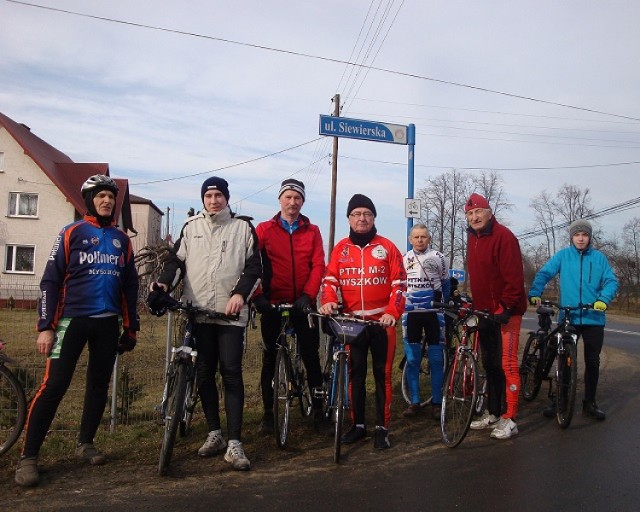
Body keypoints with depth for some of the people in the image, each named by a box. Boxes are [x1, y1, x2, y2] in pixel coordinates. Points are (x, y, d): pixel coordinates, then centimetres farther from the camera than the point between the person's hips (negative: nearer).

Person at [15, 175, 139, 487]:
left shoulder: (121, 239, 11)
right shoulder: (72, 233, -1)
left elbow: (130, 285, 15)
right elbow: (50, 281, -4)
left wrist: (131, 327, 12)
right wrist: (45, 327, -10)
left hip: (108, 322, 5)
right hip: (72, 320, -4)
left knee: (99, 384, 9)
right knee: (54, 385, -9)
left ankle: (85, 444, 25)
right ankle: (28, 456, 0)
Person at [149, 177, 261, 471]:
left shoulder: (243, 228, 7)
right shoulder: (191, 227, 13)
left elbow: (254, 267, 4)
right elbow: (177, 261, 12)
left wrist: (240, 294, -11)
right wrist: (165, 282, -7)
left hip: (231, 313, -3)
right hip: (198, 311, 3)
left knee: (231, 373, -7)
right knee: (204, 373, 8)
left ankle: (234, 444, -5)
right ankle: (214, 434, 22)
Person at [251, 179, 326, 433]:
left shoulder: (312, 231, 6)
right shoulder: (264, 229, 3)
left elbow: (318, 265, -3)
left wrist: (308, 295, -16)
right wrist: (257, 296, -17)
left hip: (303, 304, 1)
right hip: (273, 304, 0)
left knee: (311, 357, 4)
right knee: (270, 359, 7)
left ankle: (318, 409, 18)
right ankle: (268, 412, 19)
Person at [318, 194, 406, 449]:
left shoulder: (387, 247, 2)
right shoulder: (340, 249, 7)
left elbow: (399, 283, 0)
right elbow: (330, 279, 6)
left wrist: (393, 312, -13)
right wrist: (328, 300, -14)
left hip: (382, 321, -2)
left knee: (382, 374, 4)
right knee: (355, 374, 9)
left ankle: (382, 428, 13)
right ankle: (358, 425, 21)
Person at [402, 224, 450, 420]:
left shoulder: (438, 257, 0)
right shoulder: (403, 259, 6)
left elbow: (446, 284, 11)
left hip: (433, 312, -2)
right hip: (410, 312, 2)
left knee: (436, 359, 1)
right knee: (412, 359, 2)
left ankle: (436, 402, 11)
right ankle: (414, 402, 11)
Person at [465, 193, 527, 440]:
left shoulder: (503, 236, -14)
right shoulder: (473, 238, 12)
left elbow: (514, 276, -19)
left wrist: (506, 308, -21)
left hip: (505, 312, -8)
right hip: (485, 312, 9)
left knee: (507, 365, -4)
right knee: (490, 365, 14)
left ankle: (509, 420, 5)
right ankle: (492, 414, 25)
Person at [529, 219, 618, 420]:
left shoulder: (599, 258, 4)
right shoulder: (562, 256, 1)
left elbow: (611, 281, -1)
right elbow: (544, 273, -7)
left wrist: (604, 299, -20)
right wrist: (534, 293, -23)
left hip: (593, 319, 1)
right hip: (567, 318, -1)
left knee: (592, 362, 10)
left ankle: (589, 402, 24)